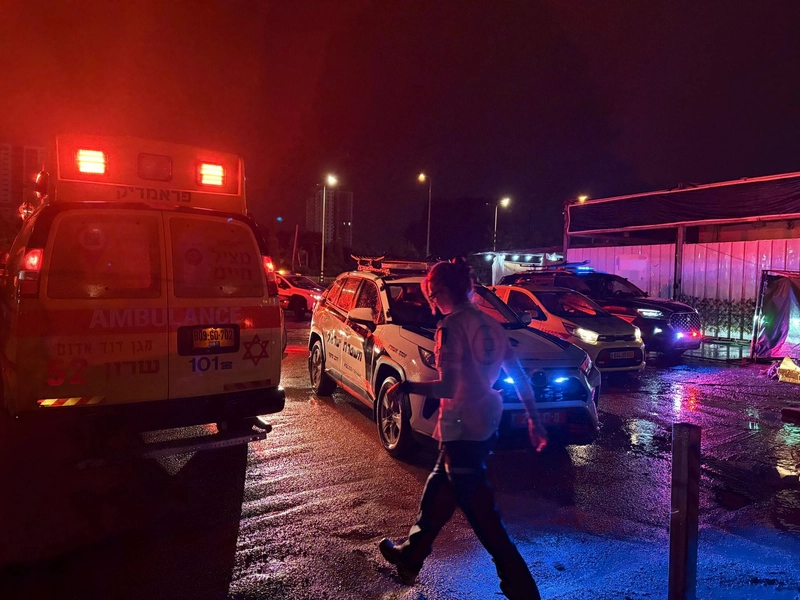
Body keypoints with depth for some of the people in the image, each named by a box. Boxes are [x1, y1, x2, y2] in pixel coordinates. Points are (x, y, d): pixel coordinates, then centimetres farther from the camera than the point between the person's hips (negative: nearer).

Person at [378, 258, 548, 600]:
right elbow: (519, 377, 8)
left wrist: (407, 386, -9)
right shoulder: (489, 325, 7)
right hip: (486, 425, 10)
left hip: (462, 430, -10)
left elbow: (448, 388, -24)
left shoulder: (452, 327, -17)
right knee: (439, 489, 25)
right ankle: (410, 556, 43)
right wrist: (534, 420, 16)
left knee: (482, 514, 2)